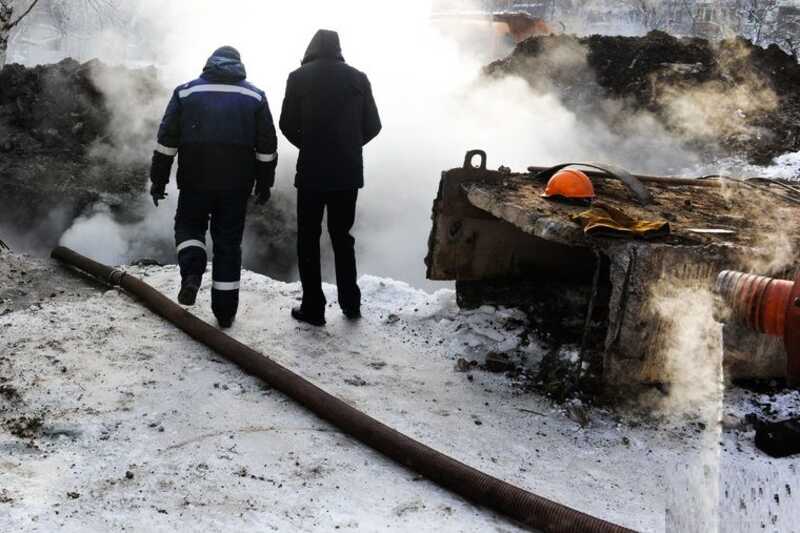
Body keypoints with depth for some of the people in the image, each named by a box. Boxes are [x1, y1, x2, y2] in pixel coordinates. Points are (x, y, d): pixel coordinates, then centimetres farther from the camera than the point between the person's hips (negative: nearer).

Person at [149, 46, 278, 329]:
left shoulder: (186, 91, 6)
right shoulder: (255, 96, 8)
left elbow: (167, 139, 3)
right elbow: (267, 146, 6)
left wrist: (158, 179, 8)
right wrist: (264, 184, 13)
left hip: (195, 179, -1)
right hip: (237, 183, 1)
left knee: (189, 225, 20)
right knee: (228, 241, 9)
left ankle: (192, 271, -8)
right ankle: (225, 310, 10)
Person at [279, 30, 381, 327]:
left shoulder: (299, 78, -4)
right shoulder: (358, 78, 2)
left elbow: (287, 125, -3)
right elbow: (372, 126, 4)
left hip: (312, 172, -3)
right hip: (349, 172, 3)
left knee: (309, 239, 8)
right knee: (342, 236, 17)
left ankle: (313, 308, 7)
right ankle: (351, 303, 19)